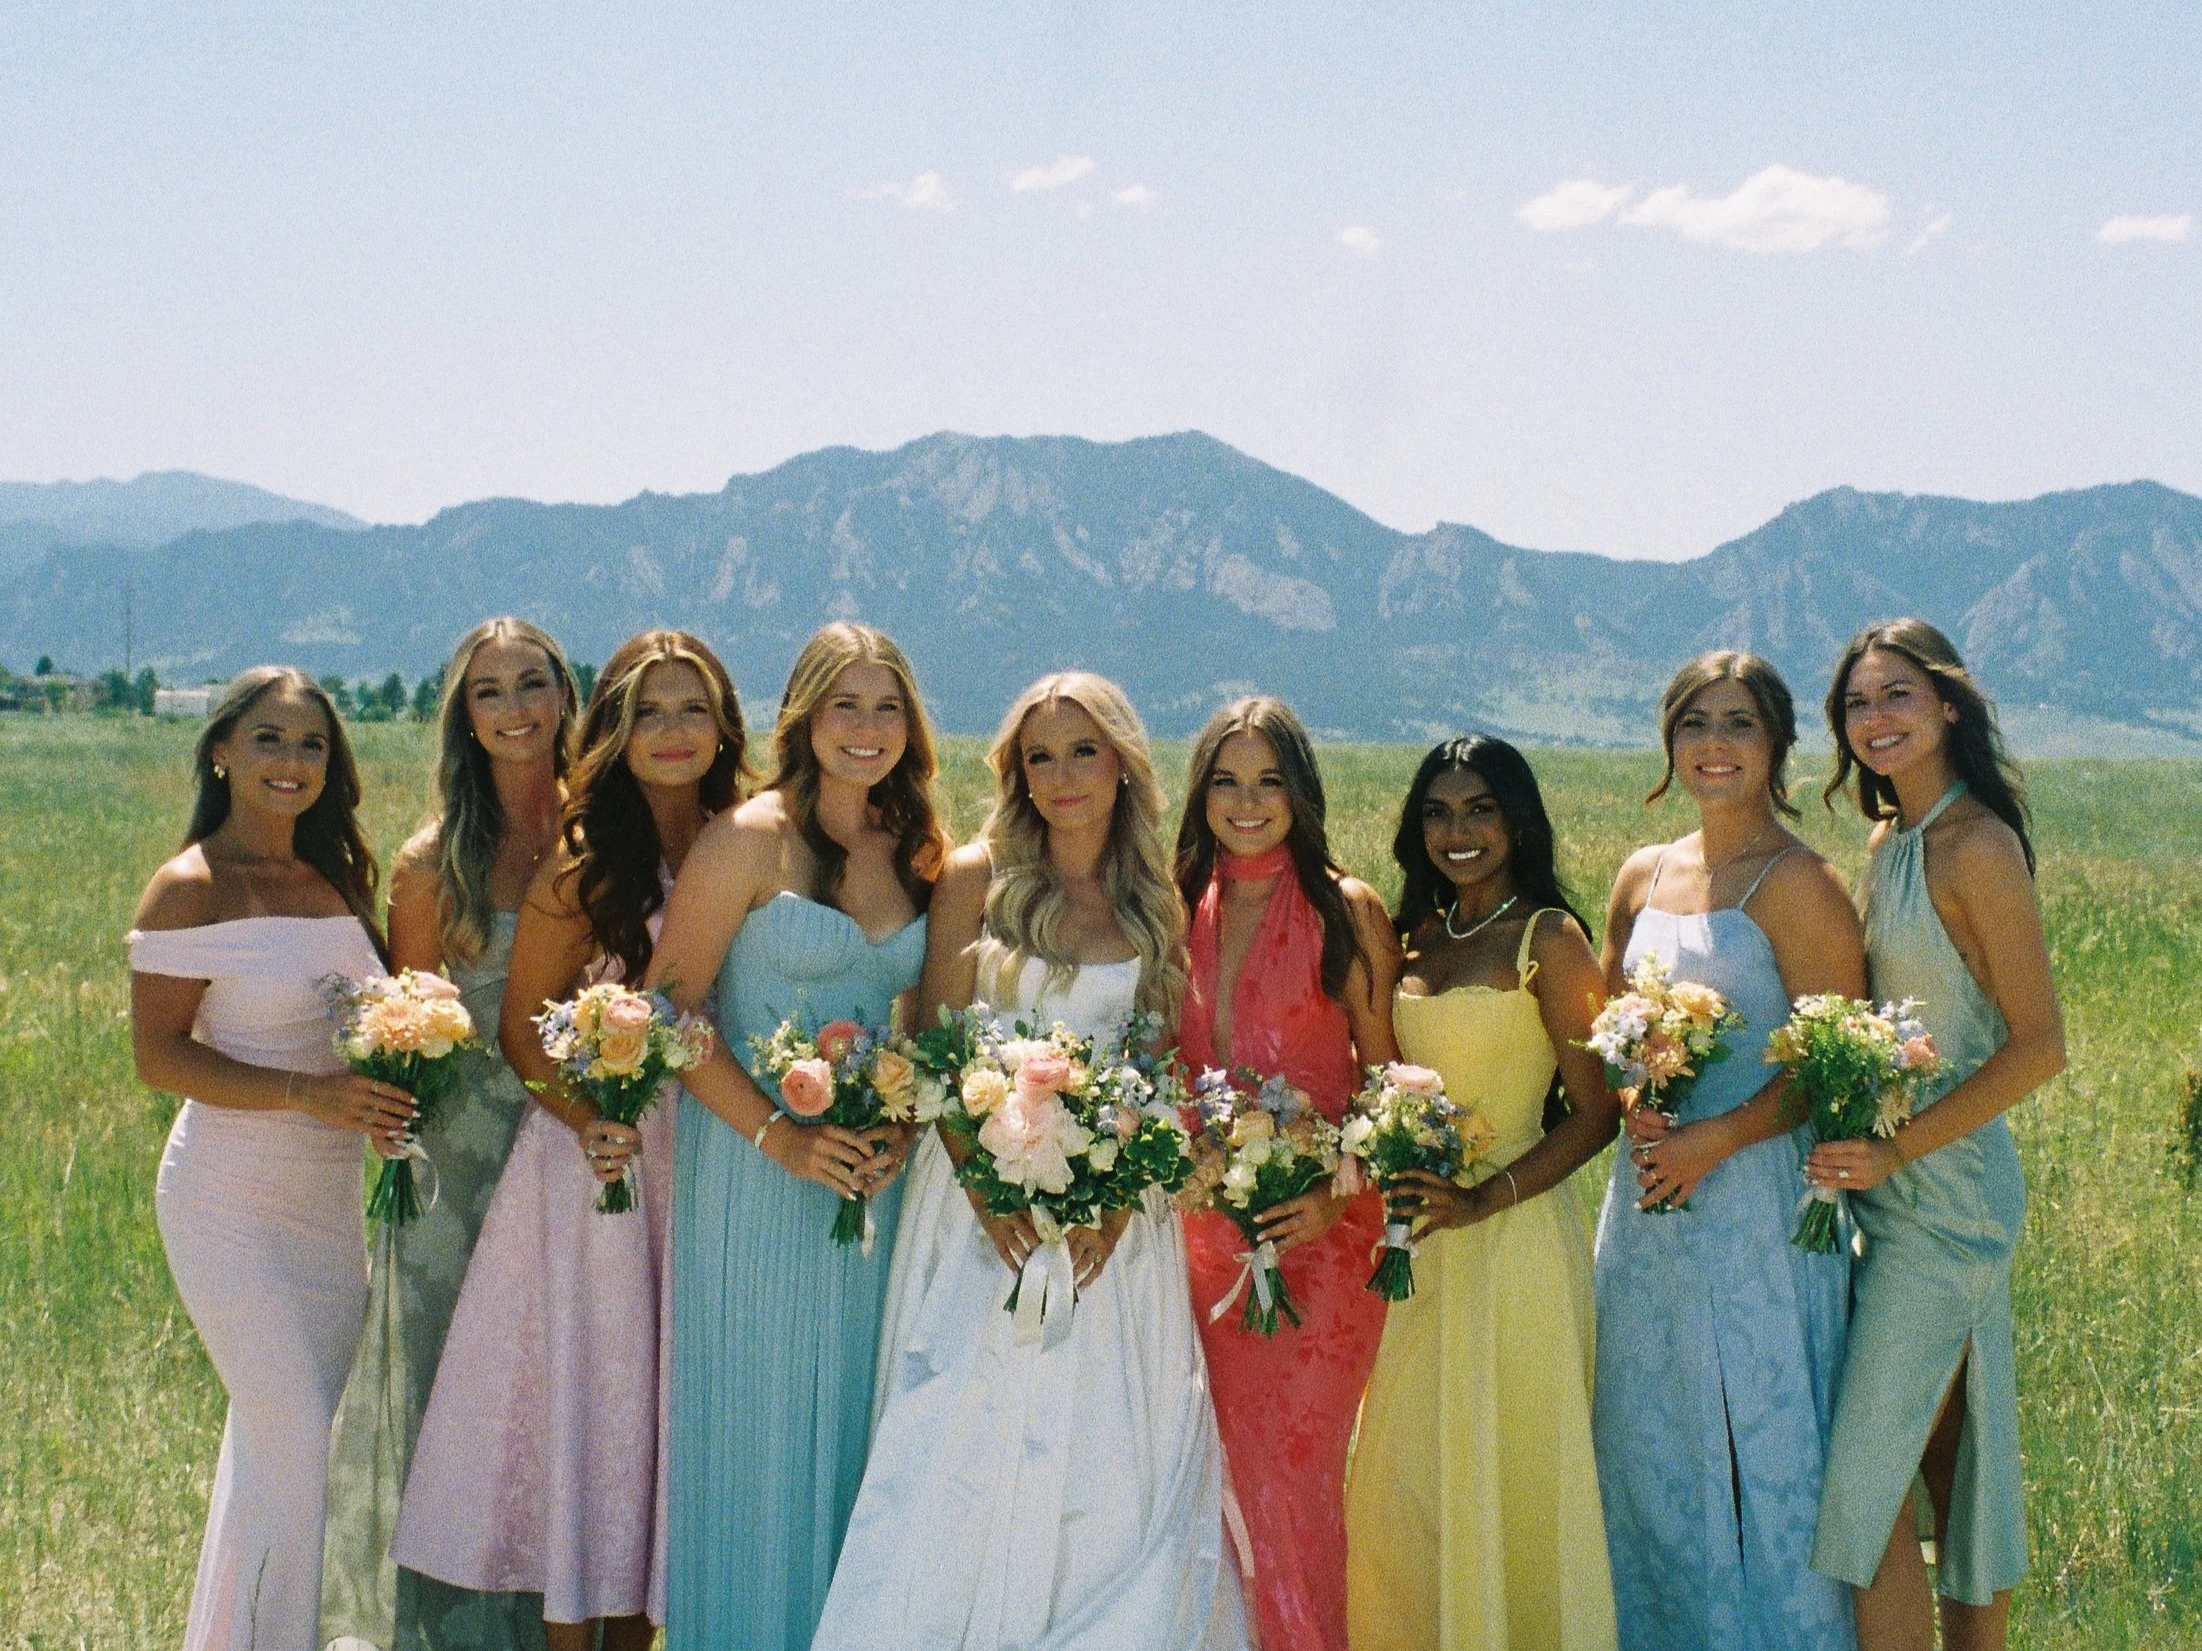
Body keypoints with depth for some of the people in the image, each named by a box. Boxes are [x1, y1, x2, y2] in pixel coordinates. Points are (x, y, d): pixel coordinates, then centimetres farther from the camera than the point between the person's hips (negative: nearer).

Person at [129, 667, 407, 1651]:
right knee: (292, 1446, -8)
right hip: (232, 1200, -6)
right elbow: (159, 1055, -14)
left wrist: (380, 1093, -1)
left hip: (327, 1198, 7)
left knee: (275, 1440, 12)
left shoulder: (331, 878, 10)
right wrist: (308, 1094, -24)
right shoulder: (191, 887, -10)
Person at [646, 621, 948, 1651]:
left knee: (849, 1417, 12)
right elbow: (671, 1008, -12)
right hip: (755, 1171, -5)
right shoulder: (752, 839, -9)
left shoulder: (913, 854, 8)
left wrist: (902, 1130, -3)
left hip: (874, 1175, 5)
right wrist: (779, 1137, -17)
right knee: (757, 1420, 3)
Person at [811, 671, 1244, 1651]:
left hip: (1118, 1211, 2)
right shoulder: (978, 880, 0)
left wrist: (1118, 1199, -11)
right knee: (967, 1451, -3)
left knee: (1114, 1474, 2)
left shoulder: (1157, 901, 6)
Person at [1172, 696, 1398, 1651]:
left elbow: (1384, 1077, -1)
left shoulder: (1348, 910, -3)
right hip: (1205, 1226, 4)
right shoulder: (1183, 908, 9)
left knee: (1293, 1468, -3)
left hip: (1316, 1226, -4)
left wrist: (1335, 1195, -14)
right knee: (1229, 1467, 8)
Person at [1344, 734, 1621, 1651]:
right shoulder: (1419, 936, 10)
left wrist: (1483, 1200, -20)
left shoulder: (1549, 938, -8)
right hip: (1418, 1240, 6)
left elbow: (1597, 1109, -12)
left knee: (1504, 1478, 0)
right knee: (1408, 1475, 11)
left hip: (1513, 1233, -6)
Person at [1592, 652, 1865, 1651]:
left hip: (1757, 1192, -6)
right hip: (1650, 1198, 6)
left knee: (1759, 1439, 1)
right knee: (1648, 1438, 12)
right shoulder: (1642, 877, 10)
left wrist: (1715, 1139, -18)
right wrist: (1633, 1106, -4)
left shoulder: (1797, 885, -9)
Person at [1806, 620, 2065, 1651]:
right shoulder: (1891, 839, 11)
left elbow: (2039, 1047, -16)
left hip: (1942, 1187, -8)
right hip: (1896, 1184, 8)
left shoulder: (1977, 847, -15)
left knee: (1868, 1476, -7)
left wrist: (1897, 1150, -19)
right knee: (1951, 1457, 13)